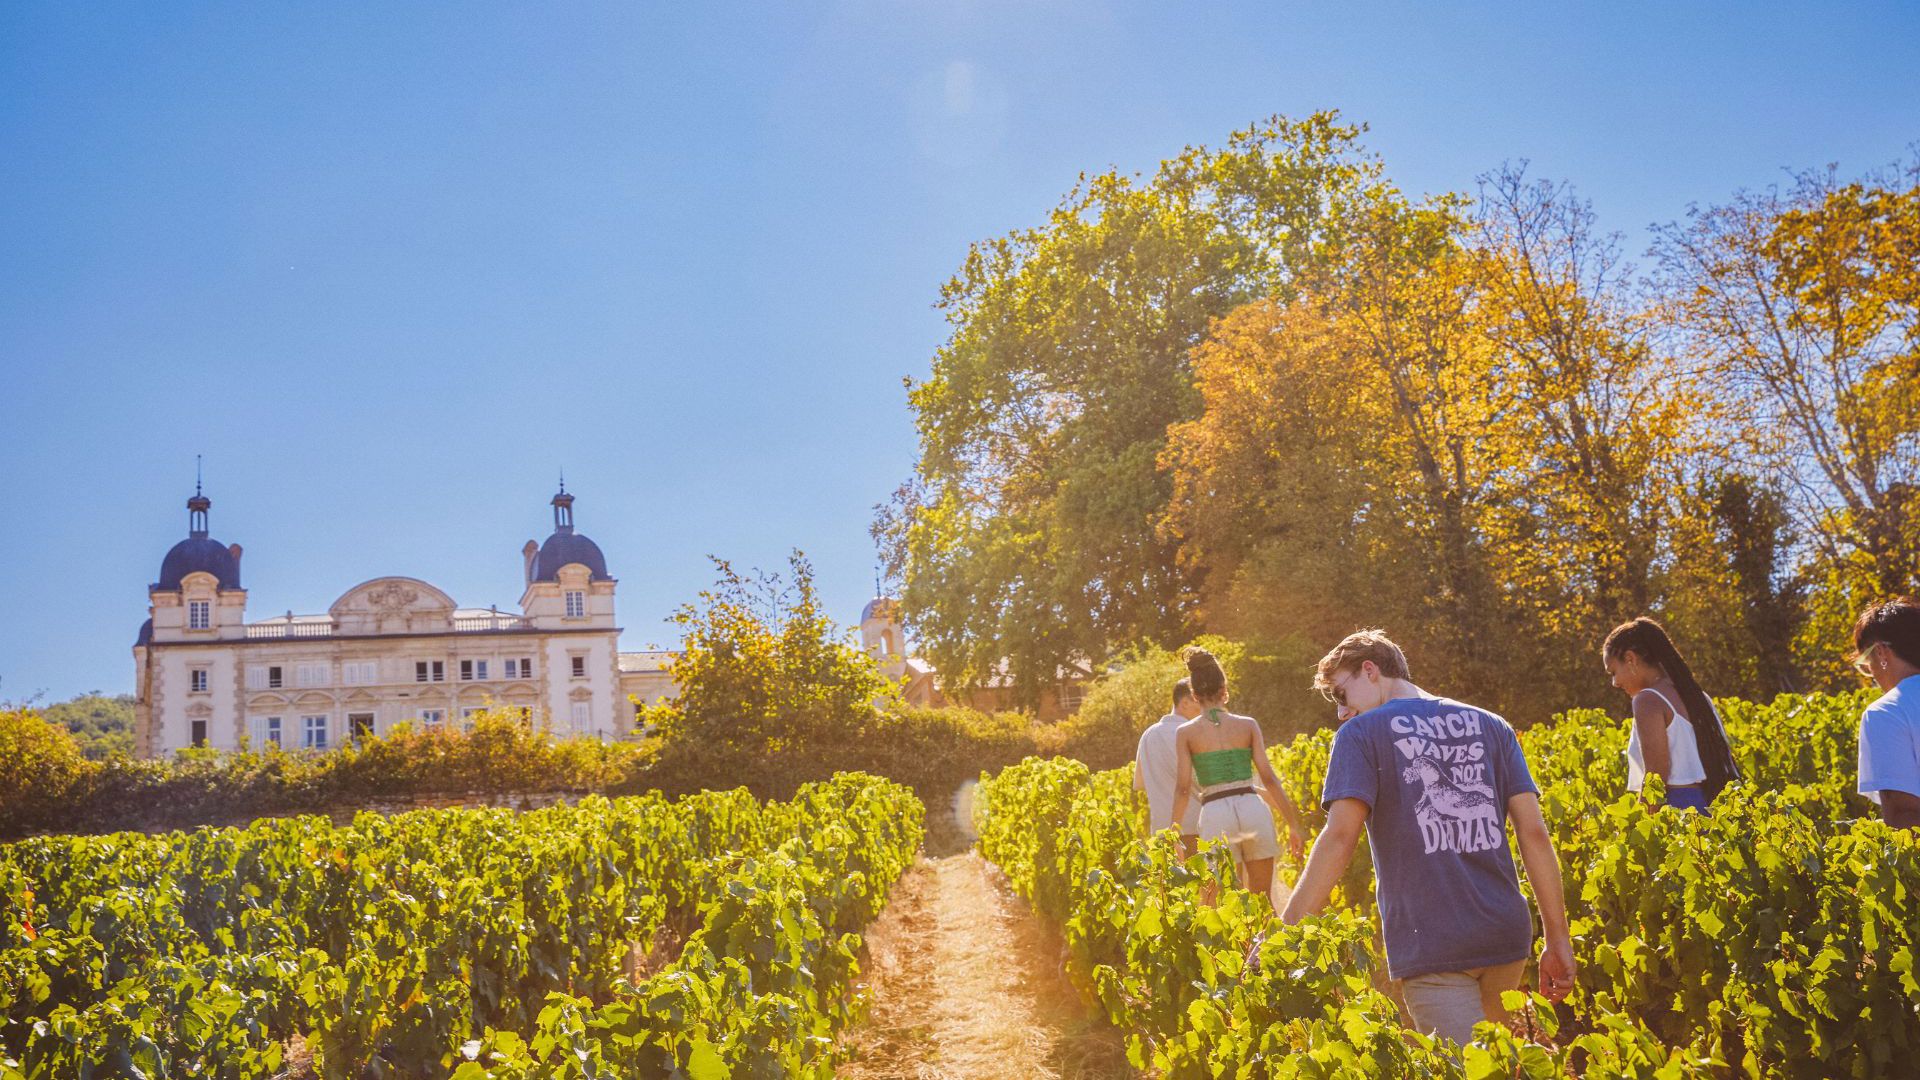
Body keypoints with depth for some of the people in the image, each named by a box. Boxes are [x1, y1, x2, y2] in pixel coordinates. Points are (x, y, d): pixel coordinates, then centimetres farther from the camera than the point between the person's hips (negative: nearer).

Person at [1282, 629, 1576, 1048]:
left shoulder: (1360, 734, -1)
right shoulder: (1489, 726, 13)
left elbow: (1340, 836, -14)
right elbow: (1534, 832, 7)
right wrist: (1558, 938, 8)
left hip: (1429, 946, -5)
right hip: (1505, 936, 5)